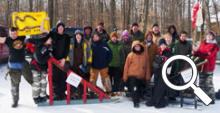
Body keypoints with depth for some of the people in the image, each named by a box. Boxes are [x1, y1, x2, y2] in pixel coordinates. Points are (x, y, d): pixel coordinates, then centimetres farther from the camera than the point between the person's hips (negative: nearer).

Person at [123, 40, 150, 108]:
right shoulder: (130, 55, -6)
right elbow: (126, 66, -3)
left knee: (139, 90, 15)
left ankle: (137, 100, 33)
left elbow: (147, 66, 6)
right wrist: (125, 76, -3)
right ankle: (136, 102, -4)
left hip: (141, 76, 3)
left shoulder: (145, 55, 1)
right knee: (134, 89, -11)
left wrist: (147, 76, 6)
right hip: (132, 75, -3)